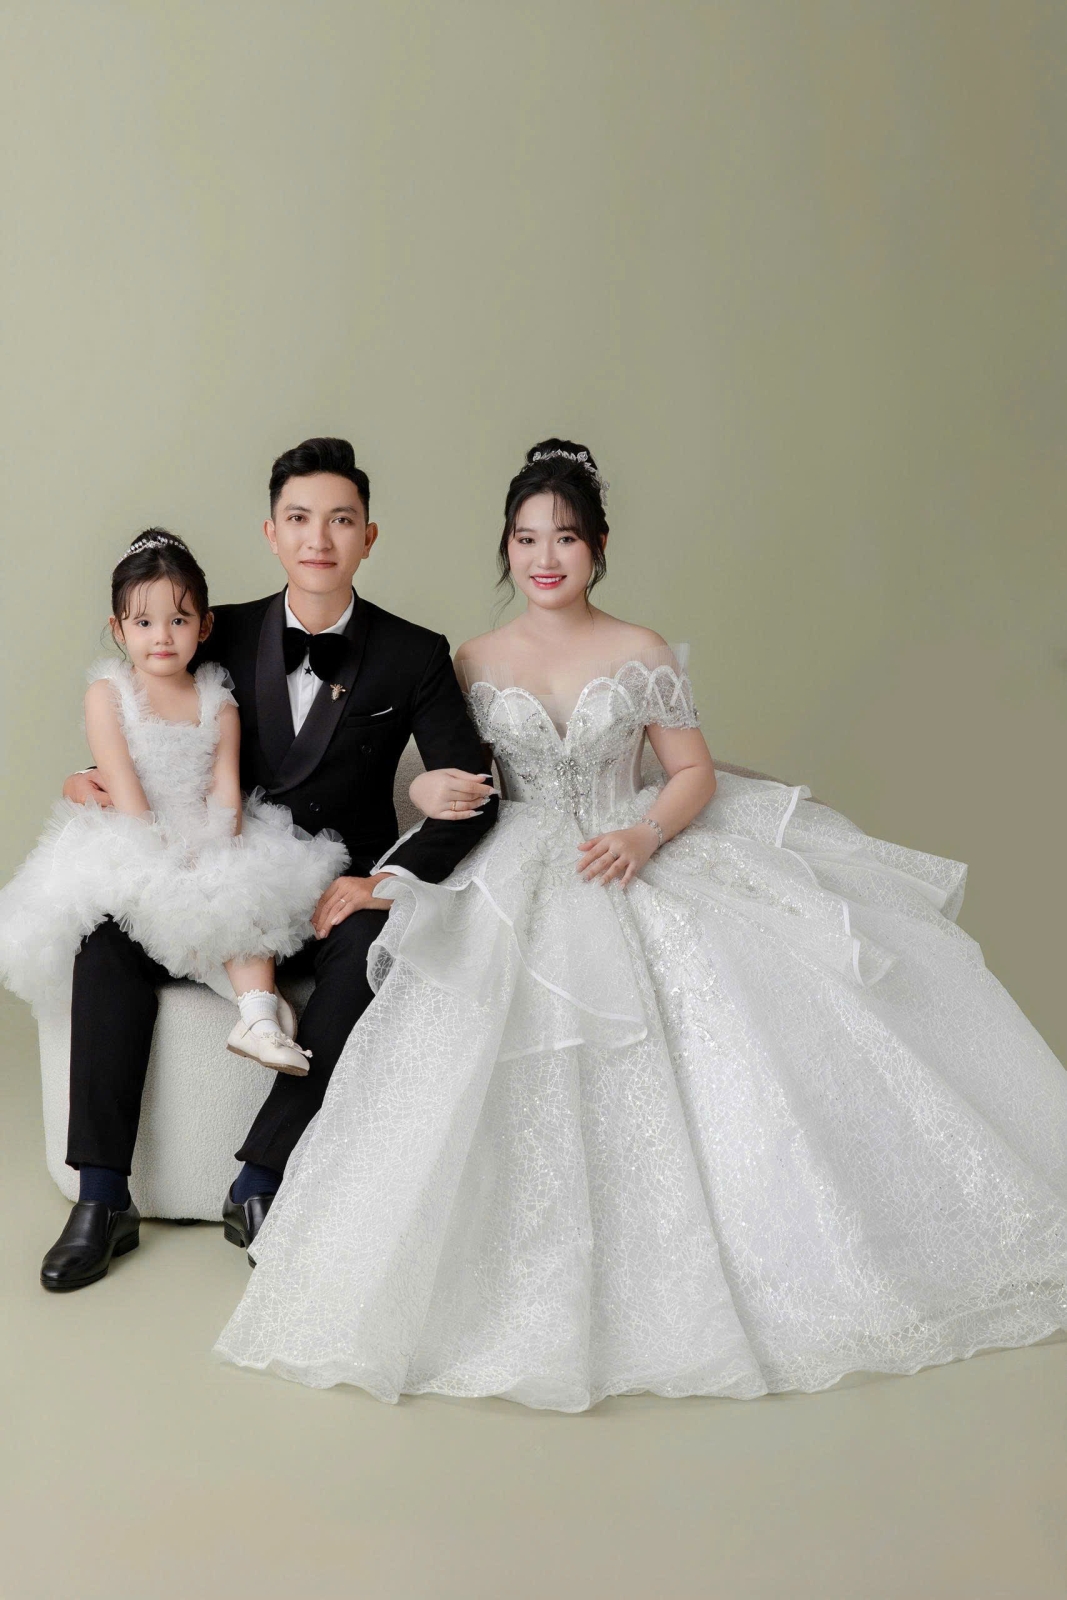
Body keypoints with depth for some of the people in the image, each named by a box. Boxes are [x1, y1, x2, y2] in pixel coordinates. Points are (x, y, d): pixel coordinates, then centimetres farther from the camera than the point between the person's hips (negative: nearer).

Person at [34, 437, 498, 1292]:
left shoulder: (413, 657, -2)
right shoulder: (225, 637, 3)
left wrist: (384, 881, -20)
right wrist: (100, 782, -9)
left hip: (339, 897, -2)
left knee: (377, 948, -35)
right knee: (110, 932, -23)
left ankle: (259, 1183, -26)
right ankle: (103, 1195, -16)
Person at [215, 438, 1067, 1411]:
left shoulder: (644, 656, 5)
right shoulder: (474, 664, 8)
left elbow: (694, 771, 4)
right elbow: (447, 776, 12)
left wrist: (647, 835, -15)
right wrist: (434, 792, -12)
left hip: (638, 873, 0)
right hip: (519, 891, 0)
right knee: (517, 1063, -22)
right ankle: (542, 1294, -8)